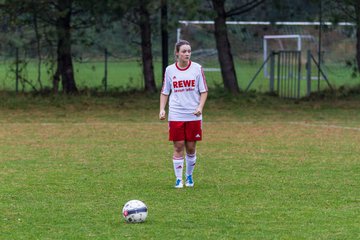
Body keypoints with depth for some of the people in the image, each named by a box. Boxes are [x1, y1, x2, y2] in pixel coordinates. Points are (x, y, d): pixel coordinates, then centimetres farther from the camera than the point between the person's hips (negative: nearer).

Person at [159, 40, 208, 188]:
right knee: (178, 147, -2)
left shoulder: (197, 68, 0)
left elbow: (204, 91, 3)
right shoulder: (170, 70, 2)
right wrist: (162, 109, -3)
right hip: (175, 115, 0)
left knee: (191, 147, 5)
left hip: (193, 115, 0)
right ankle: (178, 179, 6)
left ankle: (189, 176, 23)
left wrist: (200, 107, -12)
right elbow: (165, 92, 9)